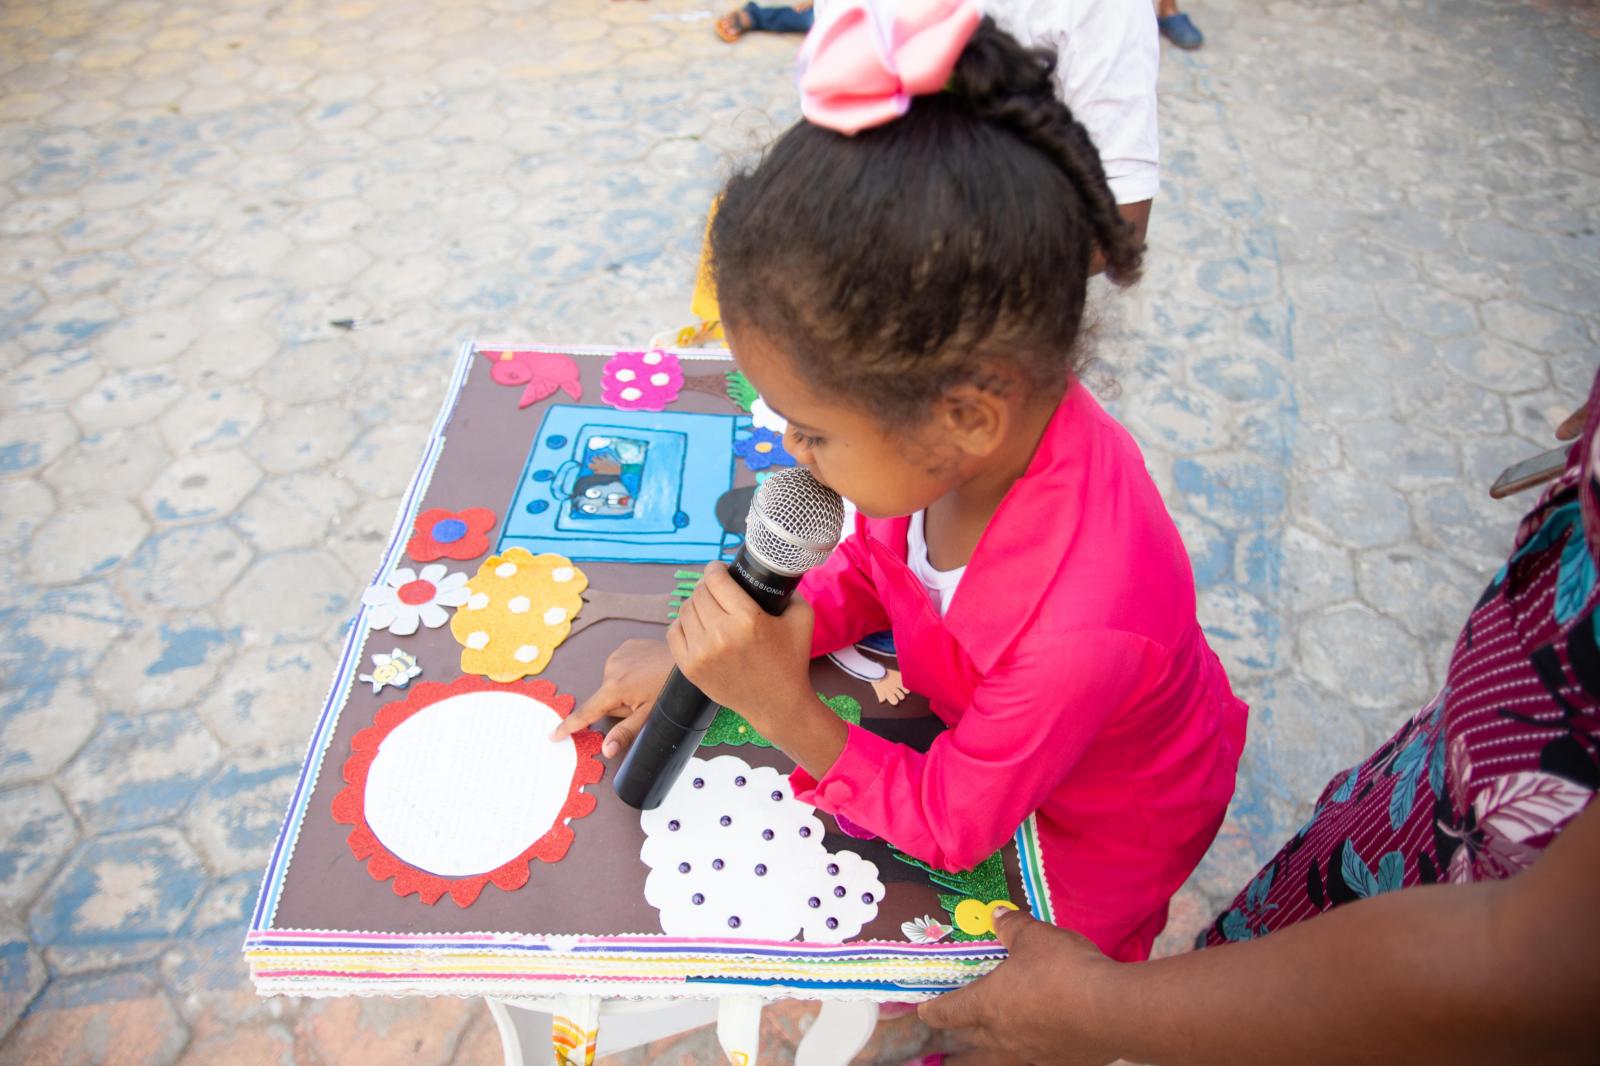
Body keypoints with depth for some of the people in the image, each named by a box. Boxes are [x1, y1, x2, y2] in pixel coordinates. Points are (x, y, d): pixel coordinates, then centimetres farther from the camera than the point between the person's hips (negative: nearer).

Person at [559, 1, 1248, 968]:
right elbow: (866, 573, -7)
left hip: (1102, 827, -4)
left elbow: (953, 828, -28)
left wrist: (786, 713, -37)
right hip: (991, 729, 5)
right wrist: (700, 655, -17)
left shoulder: (1078, 629, -48)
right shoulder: (973, 428, -29)